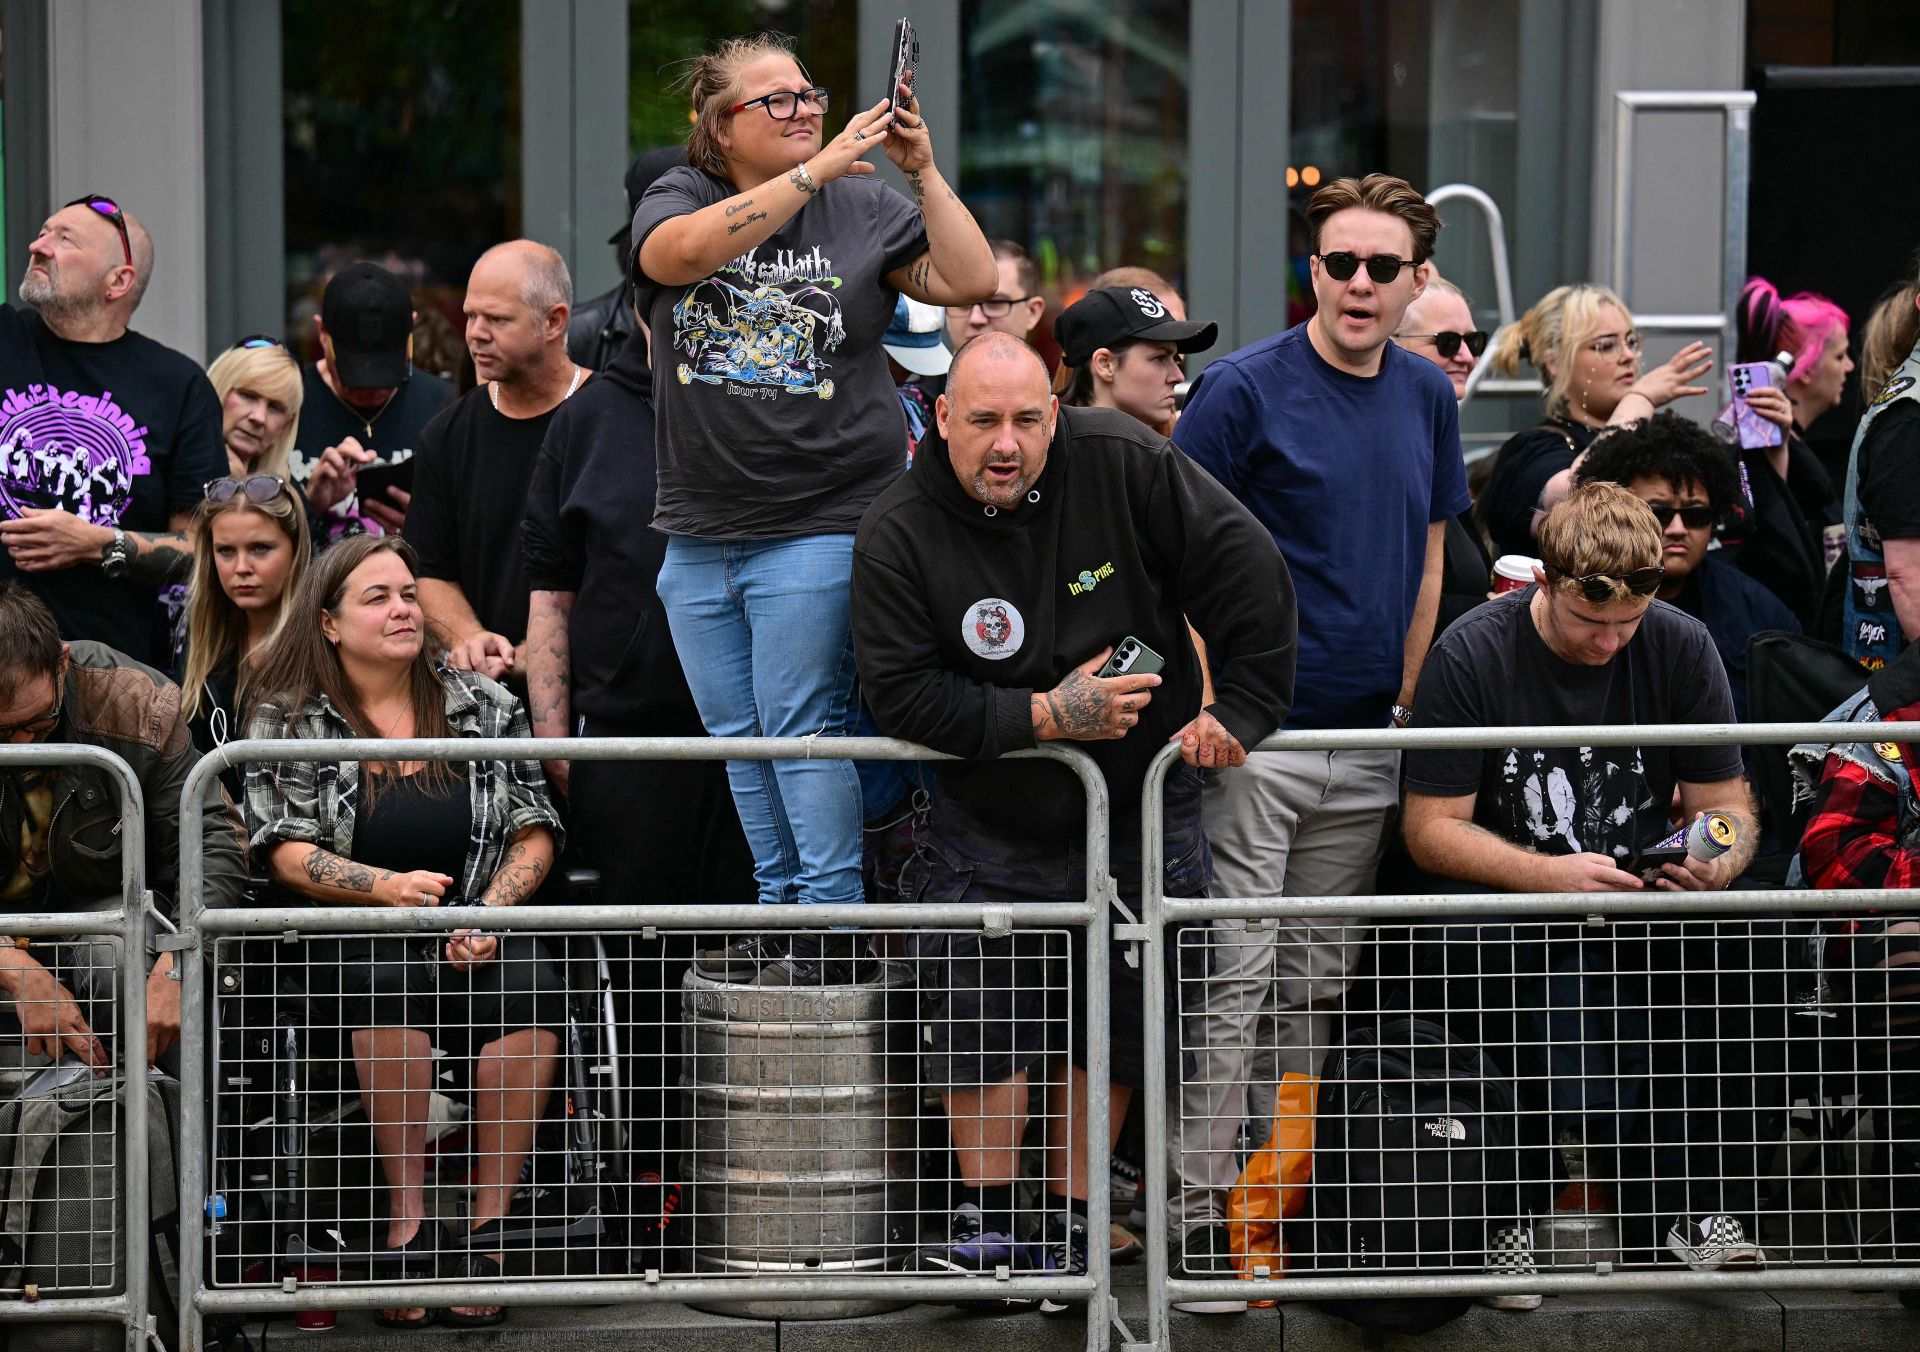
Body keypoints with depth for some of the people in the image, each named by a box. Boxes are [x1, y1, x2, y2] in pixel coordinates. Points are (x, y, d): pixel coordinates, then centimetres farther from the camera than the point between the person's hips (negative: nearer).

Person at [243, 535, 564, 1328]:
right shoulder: (288, 719, 6)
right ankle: (409, 1222, -28)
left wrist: (490, 913, -8)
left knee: (529, 987, -32)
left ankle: (487, 1227, -26)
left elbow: (535, 833, 11)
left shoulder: (483, 707, 12)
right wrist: (391, 887, -19)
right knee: (387, 977, -38)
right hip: (350, 939, -2)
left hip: (478, 936, 2)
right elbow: (286, 854, -3)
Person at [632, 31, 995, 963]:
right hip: (700, 529, 3)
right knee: (738, 736, 10)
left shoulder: (862, 208, 3)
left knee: (801, 728, -7)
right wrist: (817, 169, -27)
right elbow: (682, 252, -21)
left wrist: (924, 174, -13)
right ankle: (780, 912, 21)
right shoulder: (679, 197, 3)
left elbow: (969, 284, -4)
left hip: (820, 526, -3)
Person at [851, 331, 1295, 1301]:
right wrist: (1044, 717, -23)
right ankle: (987, 1215, 4)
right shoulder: (898, 536, -14)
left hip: (1144, 809, 1)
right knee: (981, 1011, -10)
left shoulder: (1126, 467, -15)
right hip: (991, 817, -1)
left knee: (1115, 1023, 6)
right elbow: (900, 693, -17)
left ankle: (1071, 1217, 18)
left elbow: (1249, 577, -10)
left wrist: (1241, 710, -10)